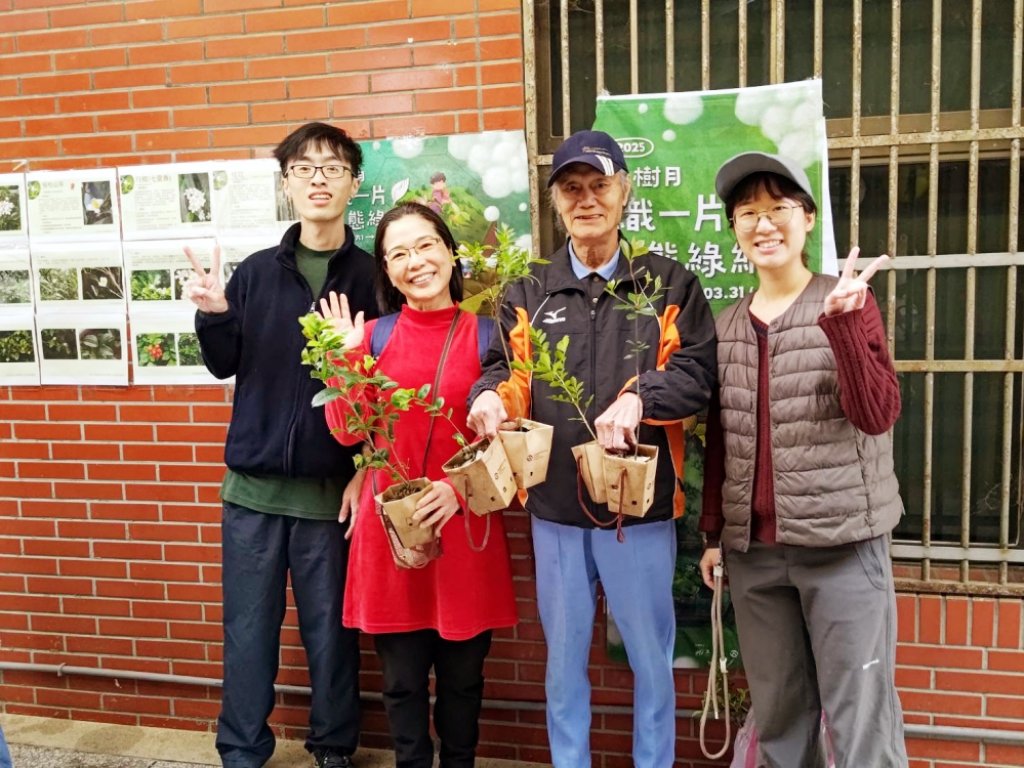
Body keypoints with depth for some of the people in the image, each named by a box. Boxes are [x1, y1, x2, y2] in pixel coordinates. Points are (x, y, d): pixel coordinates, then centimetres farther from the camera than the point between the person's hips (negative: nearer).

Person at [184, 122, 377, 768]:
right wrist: (213, 314, -10)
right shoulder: (254, 273, 6)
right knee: (249, 629, 10)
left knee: (331, 630, 10)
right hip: (254, 482, 2)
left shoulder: (371, 276, -1)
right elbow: (226, 366, 8)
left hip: (332, 487, -2)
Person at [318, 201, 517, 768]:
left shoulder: (483, 335, 0)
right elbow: (347, 432, -2)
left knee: (462, 675, 13)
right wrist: (347, 356, -13)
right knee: (403, 678, 12)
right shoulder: (374, 335, 3)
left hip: (465, 528, -1)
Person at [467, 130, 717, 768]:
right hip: (555, 507, 2)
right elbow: (508, 369, 5)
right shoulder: (529, 294, 9)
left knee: (651, 659, 12)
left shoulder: (669, 283, 1)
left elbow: (699, 369, -7)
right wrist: (492, 396, -17)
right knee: (564, 660, 16)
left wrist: (640, 397, -23)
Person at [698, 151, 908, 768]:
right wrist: (713, 533, 12)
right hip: (754, 550, 4)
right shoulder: (725, 327, 9)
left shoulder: (848, 303, -2)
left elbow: (878, 415, -13)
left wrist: (840, 322, -23)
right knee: (777, 714, 13)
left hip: (843, 543, -4)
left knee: (860, 717, 2)